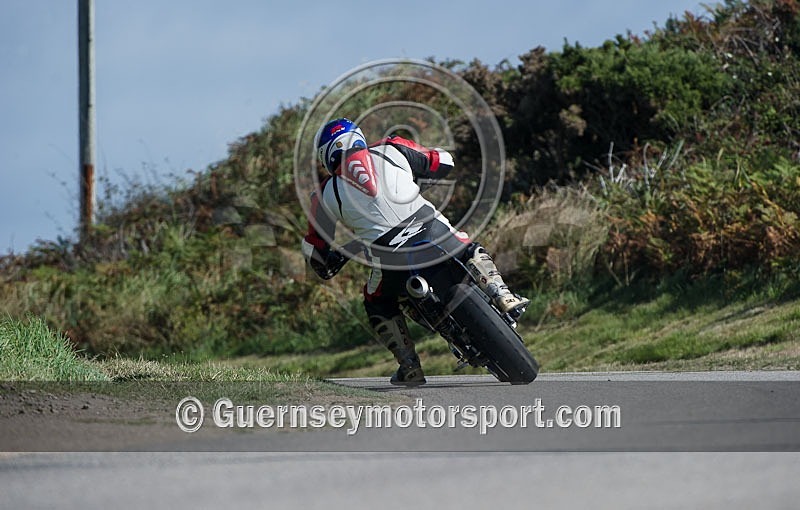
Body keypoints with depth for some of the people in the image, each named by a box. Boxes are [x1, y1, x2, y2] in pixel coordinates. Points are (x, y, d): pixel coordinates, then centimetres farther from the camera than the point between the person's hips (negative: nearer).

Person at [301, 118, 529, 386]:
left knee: (378, 304, 27)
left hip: (390, 255, -1)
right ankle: (503, 298, 8)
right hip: (431, 227, 1)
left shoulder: (327, 193, 13)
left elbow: (314, 249, 17)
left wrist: (326, 267, 39)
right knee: (471, 252, 30)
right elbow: (444, 163, 23)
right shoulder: (391, 150, 13)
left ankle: (410, 367, 19)